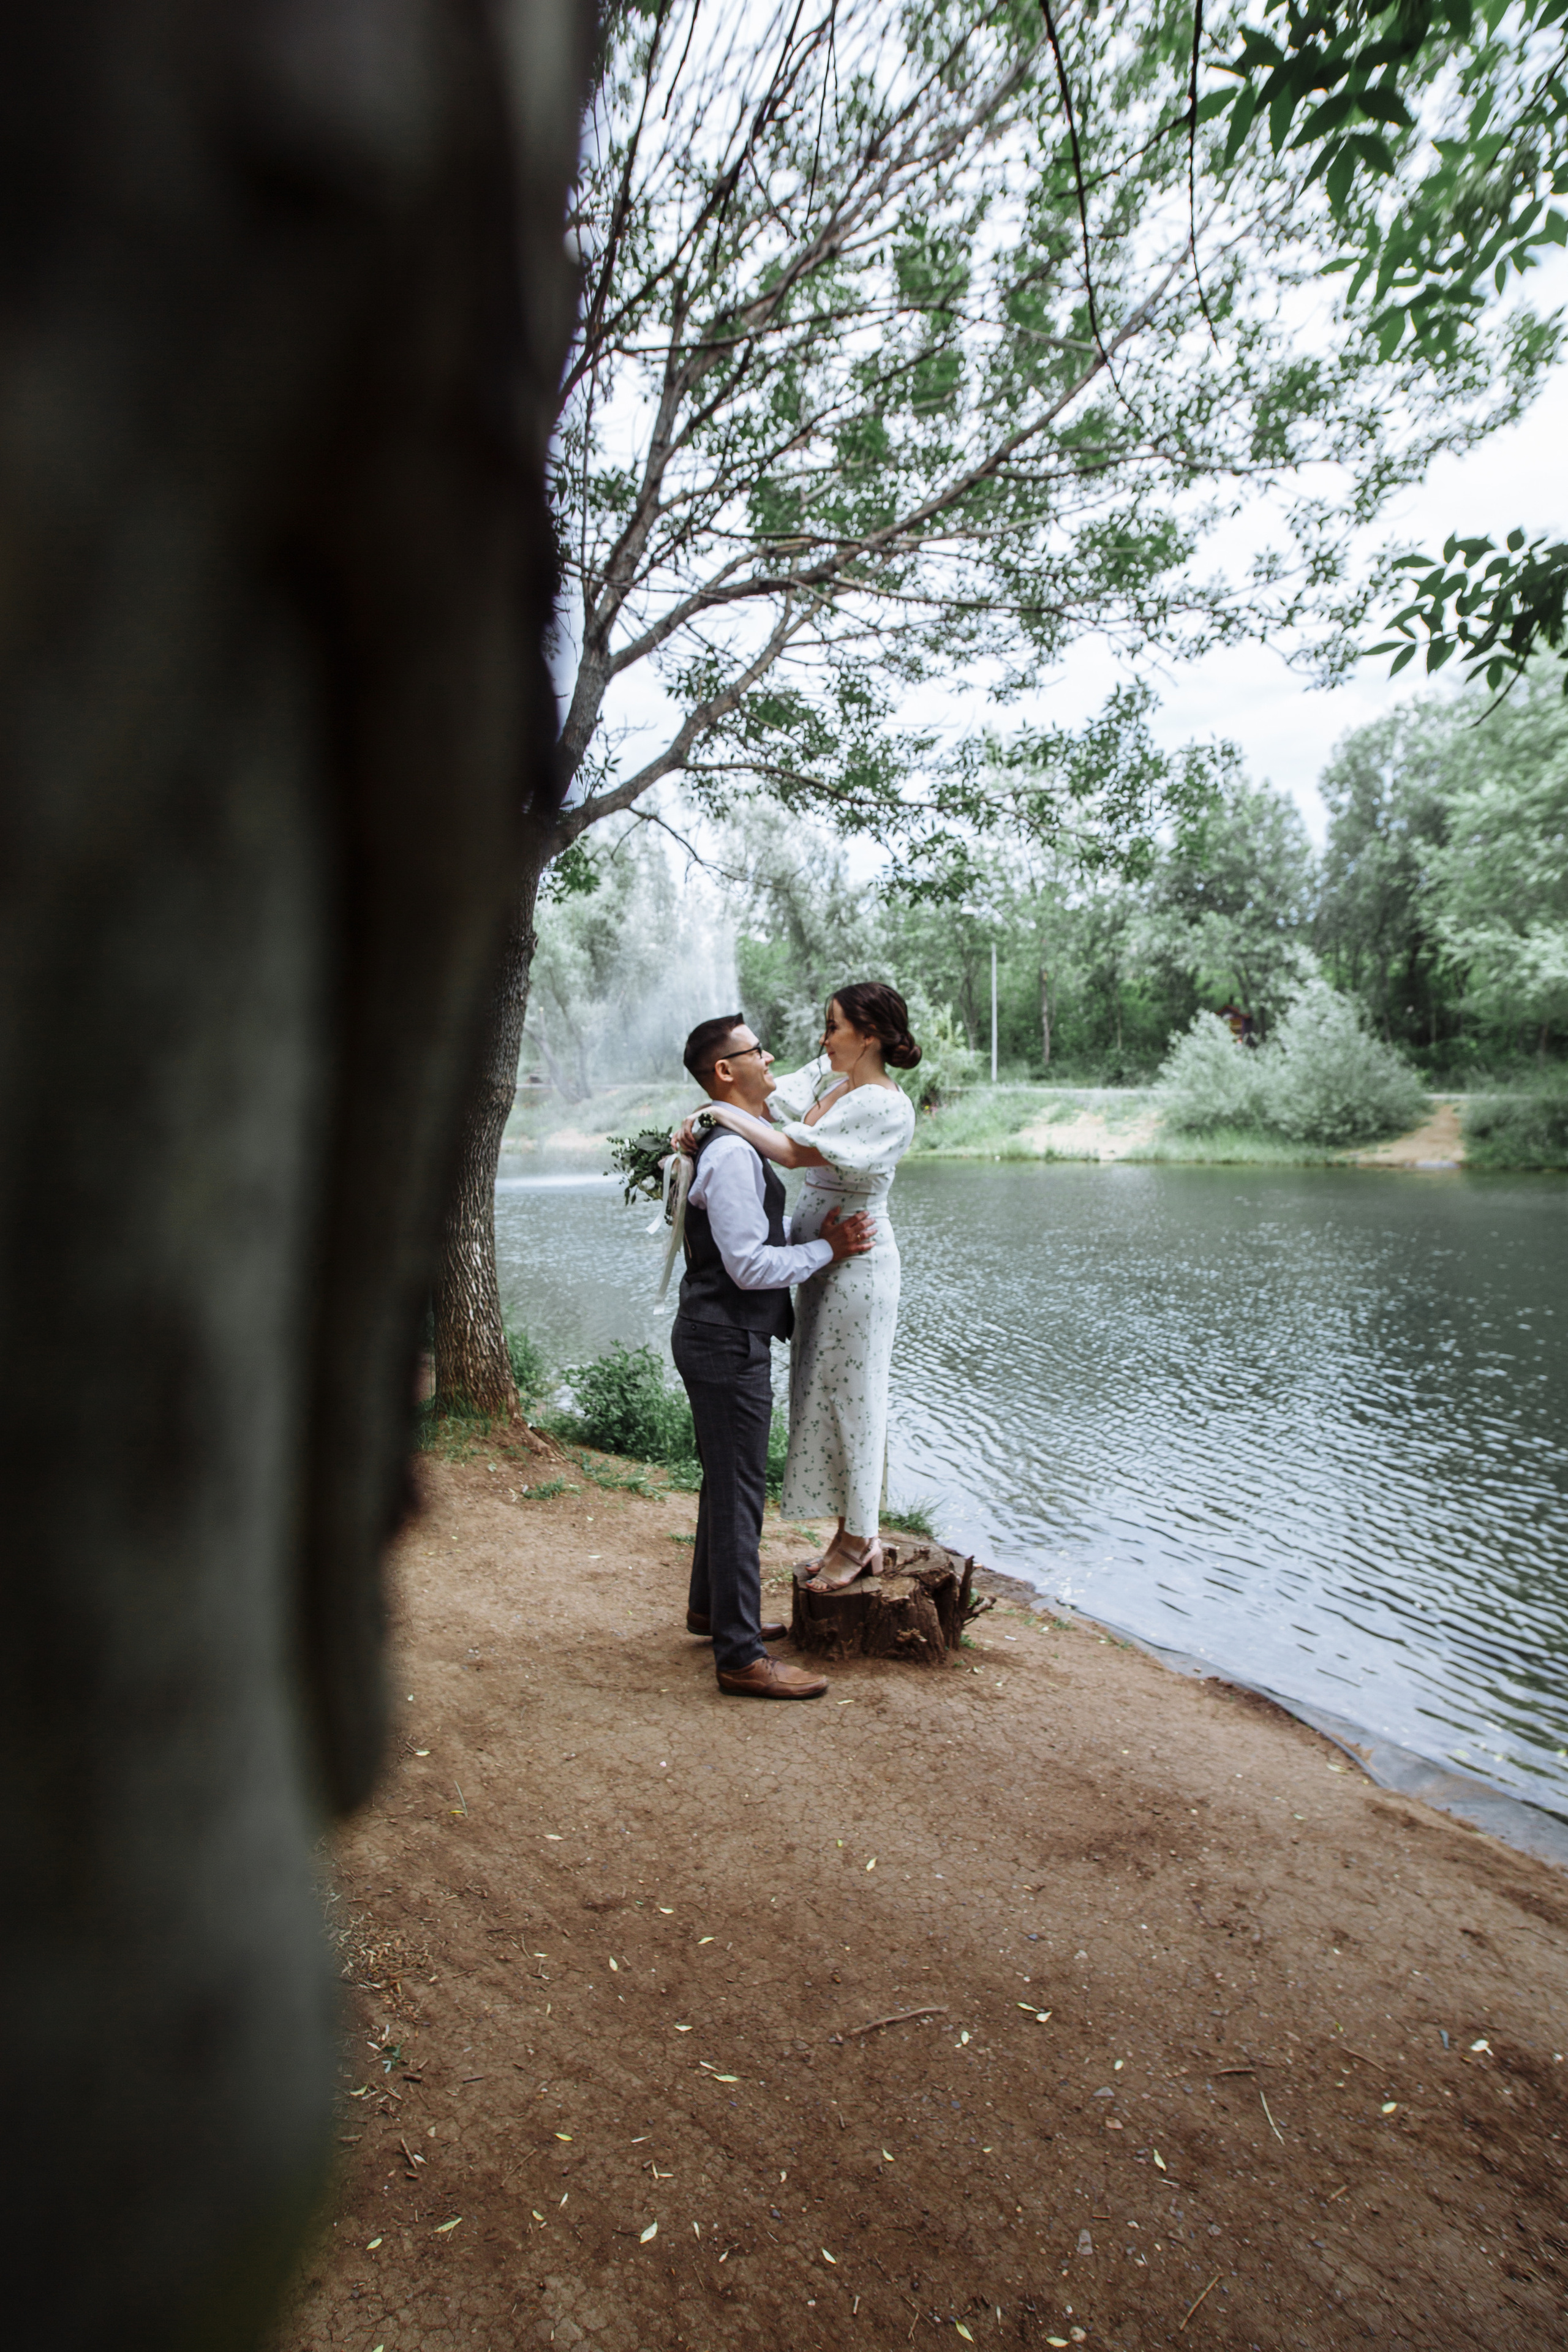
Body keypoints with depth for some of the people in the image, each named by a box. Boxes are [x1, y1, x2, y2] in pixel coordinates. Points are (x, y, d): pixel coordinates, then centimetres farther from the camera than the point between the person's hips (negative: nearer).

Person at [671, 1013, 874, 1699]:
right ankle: (741, 1660, 4)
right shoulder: (732, 1153, -19)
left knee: (726, 1482, 22)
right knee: (739, 1493, -5)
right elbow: (749, 1264, -23)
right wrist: (827, 1248, -13)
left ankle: (711, 1608, 39)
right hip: (728, 1344, -11)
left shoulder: (729, 1143, 14)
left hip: (722, 1339, 11)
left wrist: (821, 1234, 8)